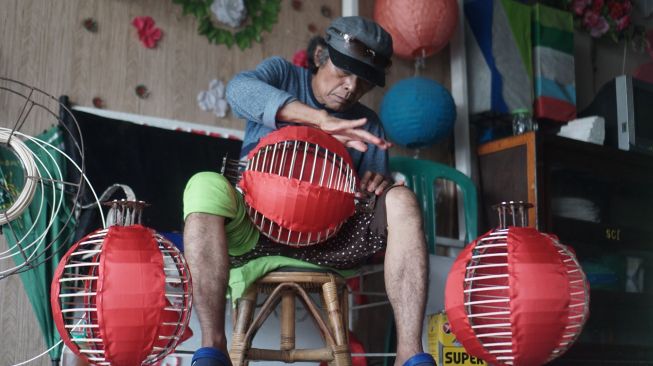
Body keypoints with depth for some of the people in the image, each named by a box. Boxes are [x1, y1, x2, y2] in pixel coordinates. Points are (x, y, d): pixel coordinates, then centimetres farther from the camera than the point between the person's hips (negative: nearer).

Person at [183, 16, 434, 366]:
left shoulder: (368, 125, 15)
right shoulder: (282, 73, 7)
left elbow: (373, 189, 12)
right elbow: (240, 89, -17)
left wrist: (376, 185, -15)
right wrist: (321, 119, -29)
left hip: (328, 237, 2)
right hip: (254, 227, -2)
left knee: (400, 200, -21)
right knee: (207, 185, -32)